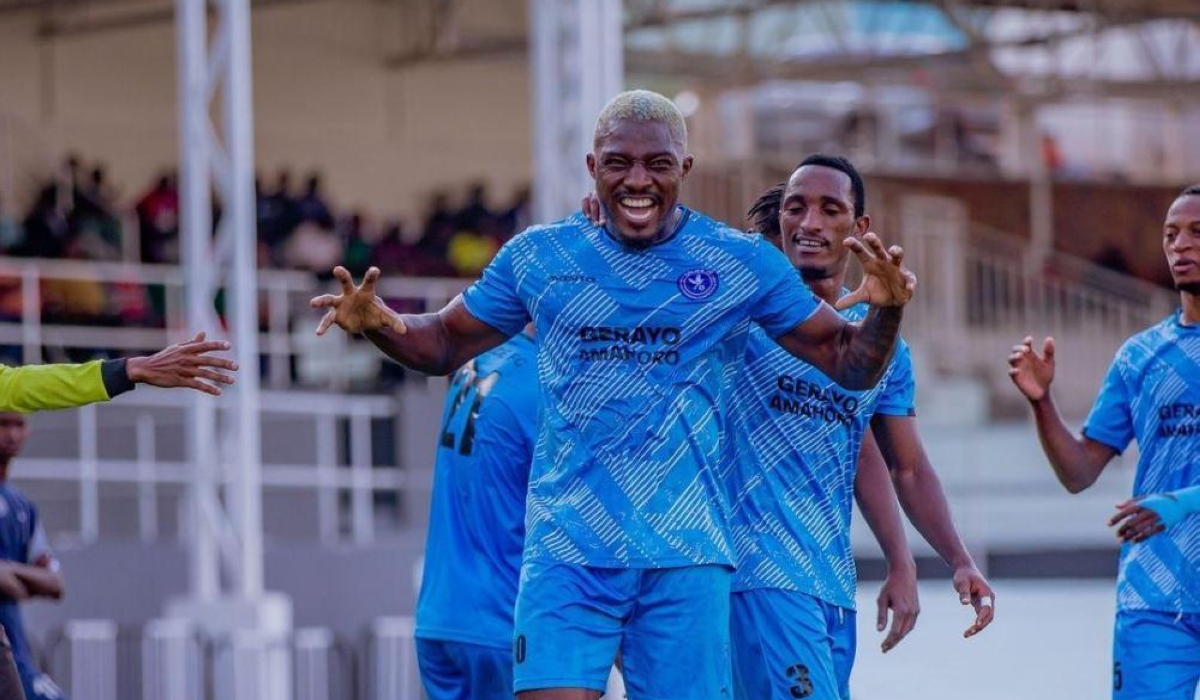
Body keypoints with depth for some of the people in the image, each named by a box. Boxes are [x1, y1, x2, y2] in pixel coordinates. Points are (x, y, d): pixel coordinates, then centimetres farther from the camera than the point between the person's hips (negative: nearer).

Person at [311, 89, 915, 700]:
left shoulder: (742, 263, 3)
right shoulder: (539, 256, 4)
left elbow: (848, 364, 7)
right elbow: (445, 343, 16)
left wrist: (885, 309, -14)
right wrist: (377, 322, -5)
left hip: (685, 556, 0)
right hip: (566, 551, 0)